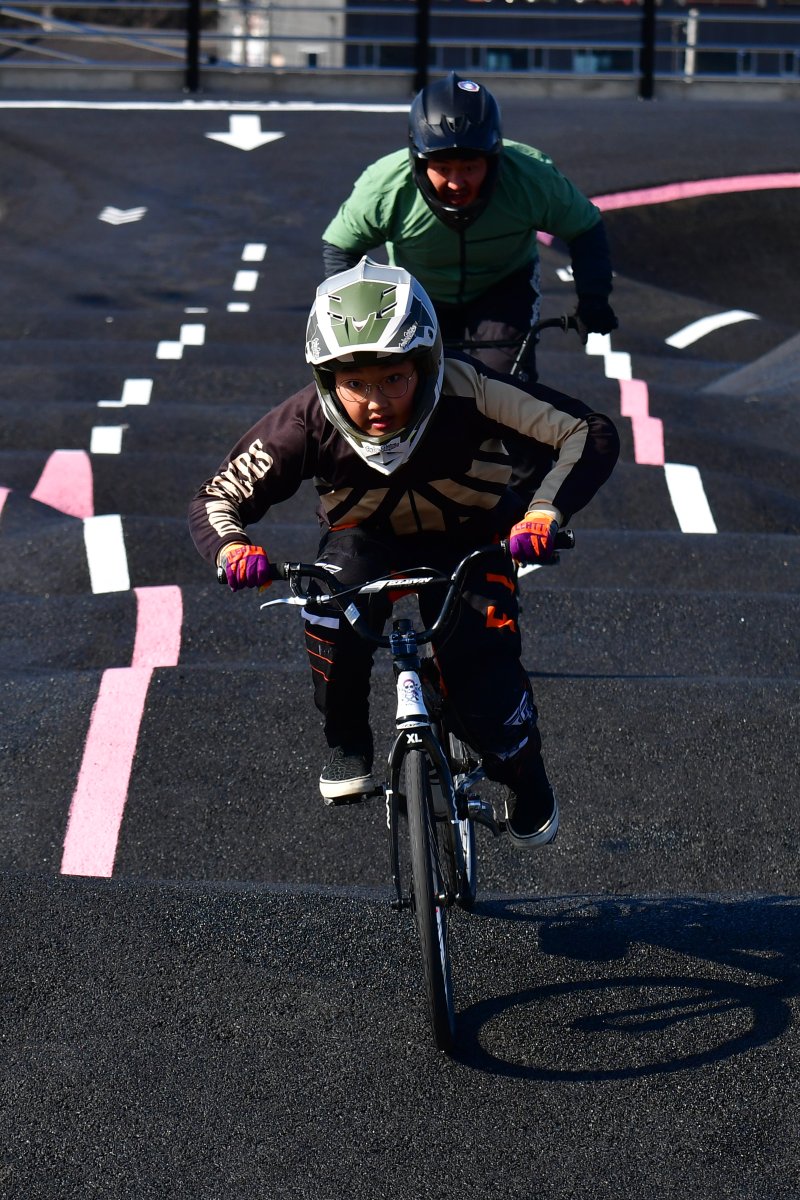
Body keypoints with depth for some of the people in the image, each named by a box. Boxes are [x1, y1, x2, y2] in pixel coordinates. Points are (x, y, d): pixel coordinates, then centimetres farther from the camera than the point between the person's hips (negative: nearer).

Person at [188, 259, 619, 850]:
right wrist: (232, 549, -42)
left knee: (483, 676, -19)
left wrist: (545, 514, -48)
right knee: (332, 606, -34)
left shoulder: (467, 391, -34)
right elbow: (217, 497, -19)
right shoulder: (308, 424, -29)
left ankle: (526, 780, 16)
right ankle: (347, 748, -7)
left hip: (468, 540, -1)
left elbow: (592, 434, -32)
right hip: (367, 537, 1)